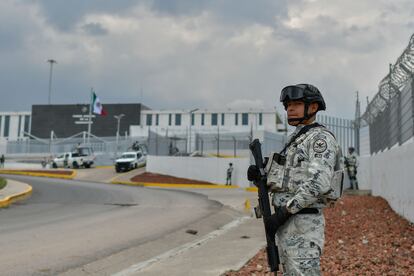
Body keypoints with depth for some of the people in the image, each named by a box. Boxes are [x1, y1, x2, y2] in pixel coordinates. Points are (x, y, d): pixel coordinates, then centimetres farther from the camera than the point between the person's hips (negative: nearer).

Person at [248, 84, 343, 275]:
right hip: (288, 225, 10)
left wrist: (283, 213, -22)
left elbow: (318, 183, -22)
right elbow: (284, 182, 21)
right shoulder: (297, 141, 21)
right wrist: (259, 175, 1)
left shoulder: (320, 138, -9)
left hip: (302, 226, -10)